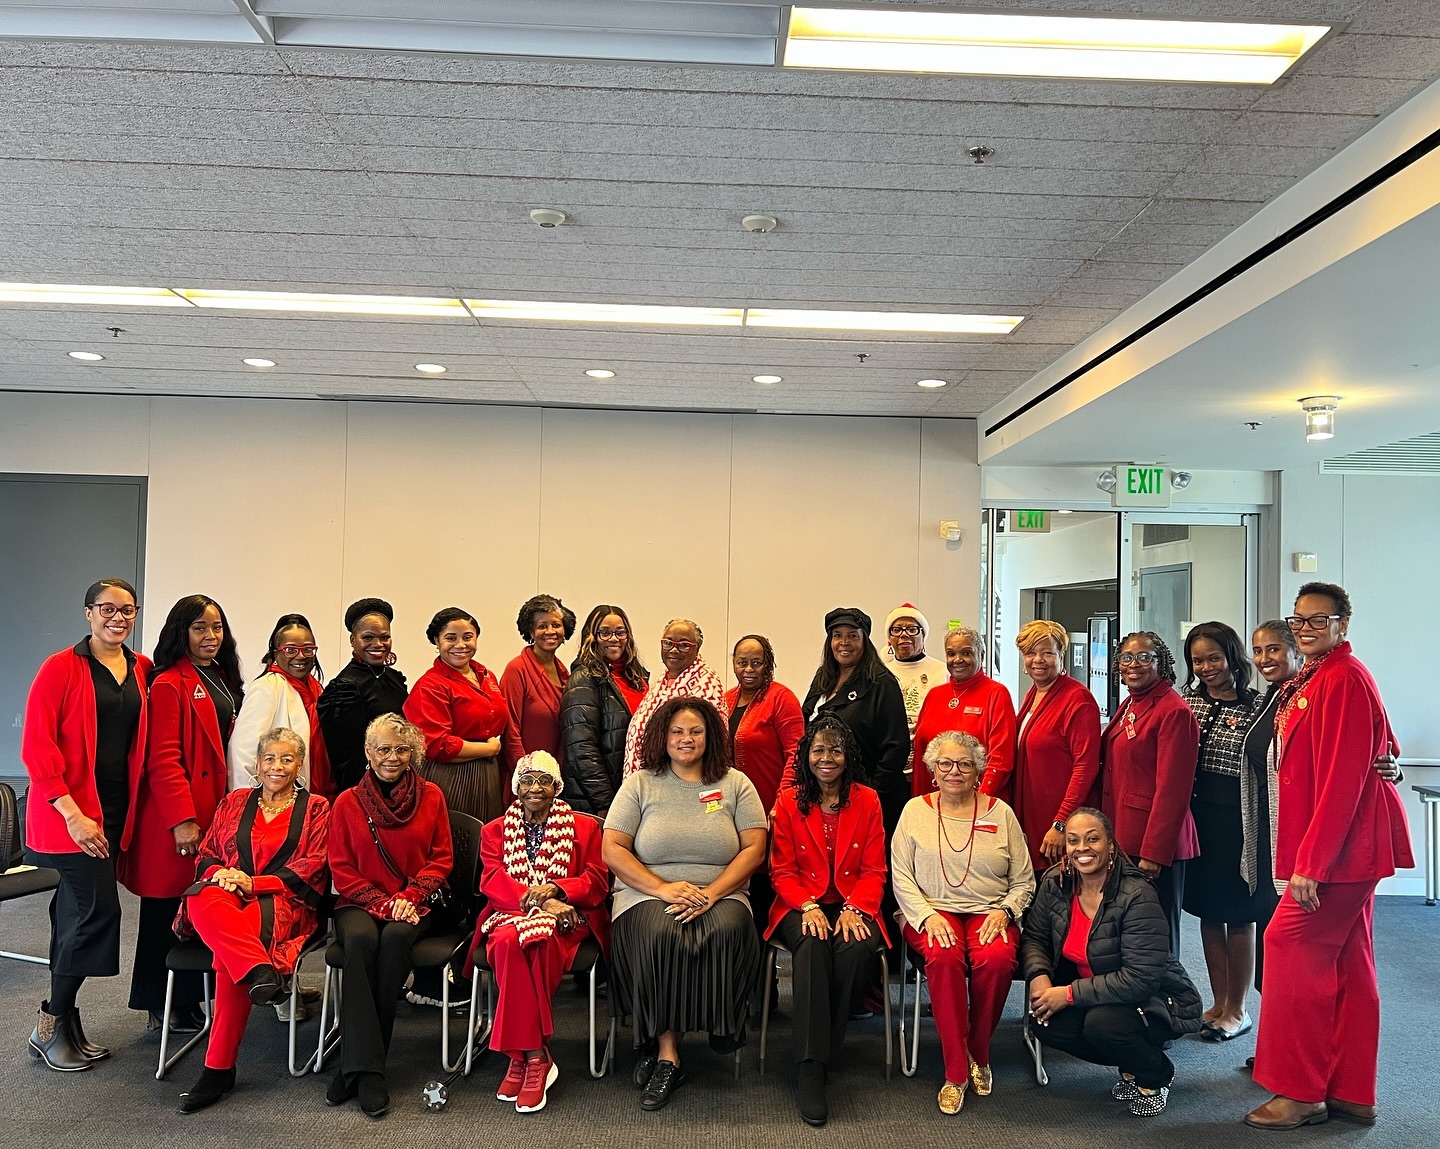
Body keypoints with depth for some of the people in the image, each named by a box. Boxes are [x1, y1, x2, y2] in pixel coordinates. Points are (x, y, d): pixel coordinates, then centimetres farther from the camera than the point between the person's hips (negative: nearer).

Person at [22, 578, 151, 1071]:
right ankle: (49, 1028, 8)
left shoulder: (142, 671, 7)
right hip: (71, 813, -5)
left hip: (116, 811, 6)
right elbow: (37, 747, -12)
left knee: (76, 911, 13)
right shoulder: (61, 668, -9)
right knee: (98, 909, -9)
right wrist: (73, 814, -17)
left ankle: (63, 1023, 23)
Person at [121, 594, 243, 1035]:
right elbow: (162, 760, -16)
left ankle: (188, 1001, 21)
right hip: (180, 820, -8)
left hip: (216, 811, 8)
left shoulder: (222, 680, 14)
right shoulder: (170, 684, -11)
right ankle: (163, 1009, 14)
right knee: (170, 912, 2)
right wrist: (182, 820, -19)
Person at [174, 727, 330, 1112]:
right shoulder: (235, 802, 23)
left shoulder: (316, 808, 12)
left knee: (228, 951, -35)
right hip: (227, 894, 3)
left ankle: (219, 1068, -31)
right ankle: (260, 972, -49)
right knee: (201, 901, -36)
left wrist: (253, 883, -11)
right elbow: (205, 856, 19)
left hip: (283, 903, -3)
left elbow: (312, 868, 1)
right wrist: (219, 873, -6)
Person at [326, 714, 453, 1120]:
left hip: (415, 903, 0)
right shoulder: (347, 802, 8)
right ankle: (366, 1070, -34)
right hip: (360, 903, 0)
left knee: (396, 937, -34)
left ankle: (356, 1063, -24)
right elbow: (341, 868, 4)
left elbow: (441, 858, 6)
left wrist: (409, 896, -11)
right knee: (360, 938, -34)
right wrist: (381, 902, -10)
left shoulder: (431, 796, 8)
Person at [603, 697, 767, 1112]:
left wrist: (711, 894, -14)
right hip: (648, 894, 0)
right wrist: (663, 888, -14)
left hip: (720, 895, 1)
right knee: (659, 934, -34)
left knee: (728, 930, -33)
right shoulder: (639, 784, 9)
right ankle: (666, 1055, -21)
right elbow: (613, 850, 0)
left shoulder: (735, 784, 10)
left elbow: (754, 849, 2)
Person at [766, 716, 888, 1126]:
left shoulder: (867, 801, 8)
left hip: (852, 906, 1)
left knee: (857, 948, -34)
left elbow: (874, 870, 4)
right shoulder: (788, 802, 6)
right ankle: (809, 1069, -33)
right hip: (802, 907, -1)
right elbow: (782, 871, 3)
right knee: (813, 944, -35)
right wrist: (808, 907, -15)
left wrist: (853, 909, -14)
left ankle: (825, 1054, -16)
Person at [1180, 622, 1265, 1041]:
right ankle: (1219, 1003, 27)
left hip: (1237, 818, -5)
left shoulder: (1255, 707, -7)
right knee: (1208, 913, 13)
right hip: (1196, 814, 5)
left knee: (1238, 915, 6)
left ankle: (1237, 1010, 21)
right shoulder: (1187, 701, 7)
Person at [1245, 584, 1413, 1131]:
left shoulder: (1344, 679, -16)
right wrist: (1307, 854, 9)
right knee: (1347, 961, 13)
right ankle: (1351, 1091, 23)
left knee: (1289, 945, -6)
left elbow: (1342, 779, -22)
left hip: (1339, 847, -10)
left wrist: (1310, 861, -22)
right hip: (1348, 848, 10)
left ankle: (1300, 1092, 4)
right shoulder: (1309, 680, 14)